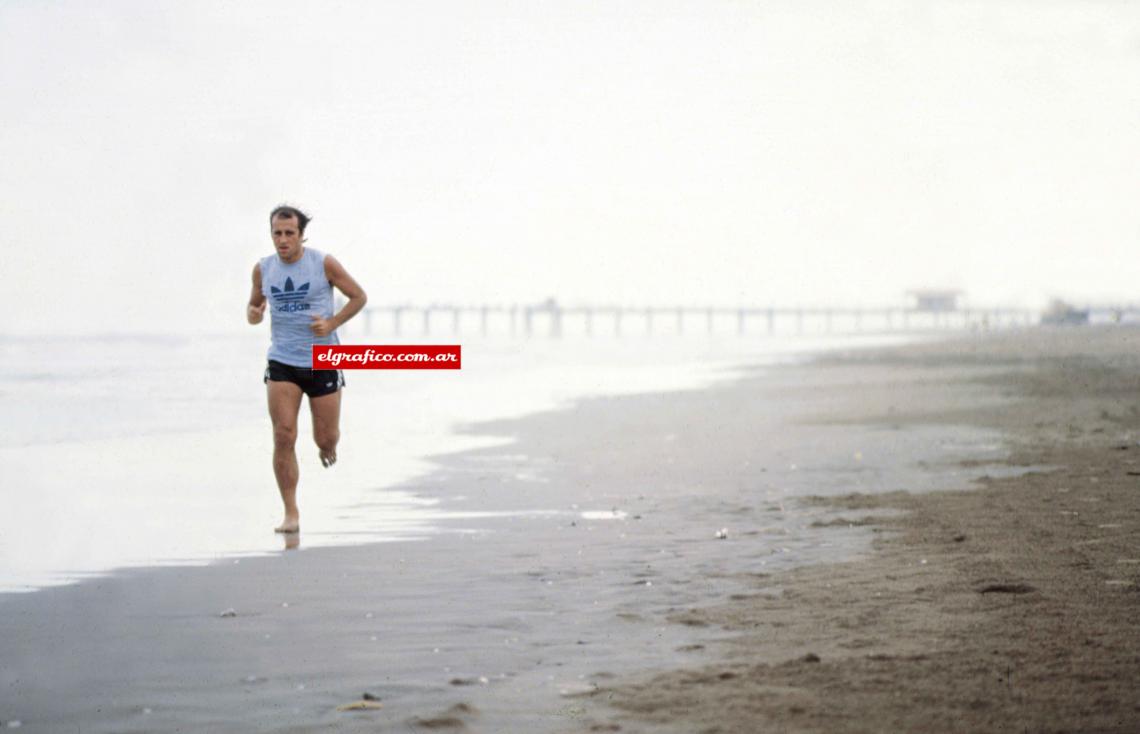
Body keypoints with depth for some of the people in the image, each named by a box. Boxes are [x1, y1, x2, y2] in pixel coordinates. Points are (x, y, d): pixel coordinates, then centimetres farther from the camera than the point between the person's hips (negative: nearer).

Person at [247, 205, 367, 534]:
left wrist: (332, 324, -14)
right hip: (282, 362, 1)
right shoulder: (263, 269, 1)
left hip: (323, 361, -1)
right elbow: (255, 306, 16)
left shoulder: (324, 264, -8)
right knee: (283, 437, -12)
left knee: (326, 438, 4)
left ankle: (326, 444, 45)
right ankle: (291, 513, -6)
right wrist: (253, 314, -9)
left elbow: (359, 297, 1)